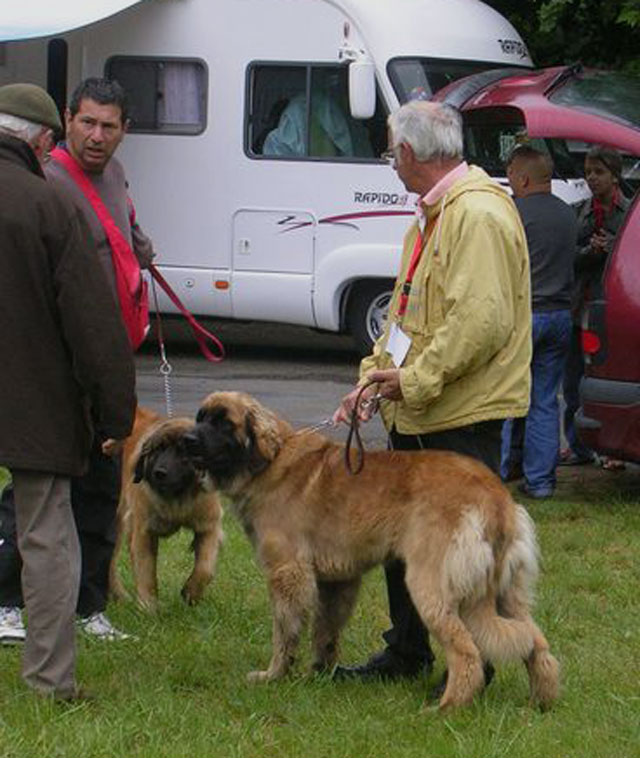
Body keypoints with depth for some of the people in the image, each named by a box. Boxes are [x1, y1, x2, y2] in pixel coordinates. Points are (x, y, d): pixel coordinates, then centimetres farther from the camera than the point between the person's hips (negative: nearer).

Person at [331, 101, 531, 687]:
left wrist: (416, 379, -20)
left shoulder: (479, 215, -17)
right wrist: (374, 378, 12)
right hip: (416, 414, 10)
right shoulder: (431, 216, 17)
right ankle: (407, 653, 26)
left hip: (464, 413, -10)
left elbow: (484, 320, -25)